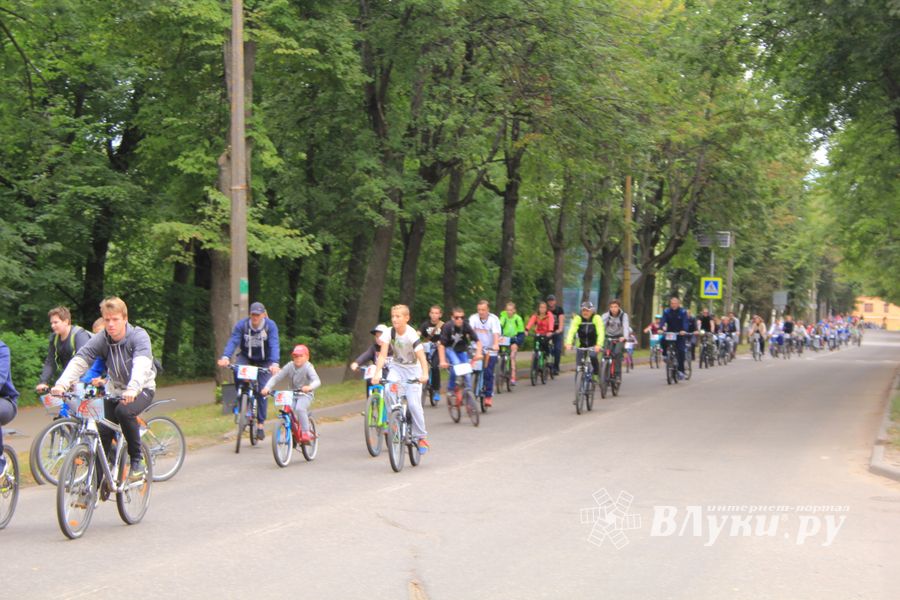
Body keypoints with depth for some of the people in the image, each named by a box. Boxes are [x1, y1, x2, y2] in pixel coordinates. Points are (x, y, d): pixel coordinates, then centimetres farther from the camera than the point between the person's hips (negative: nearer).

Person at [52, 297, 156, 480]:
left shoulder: (139, 336, -21)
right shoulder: (101, 340, -10)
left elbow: (142, 364, -39)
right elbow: (79, 360, -21)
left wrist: (132, 389, -57)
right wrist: (61, 384, -39)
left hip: (142, 389, -4)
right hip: (115, 390, 4)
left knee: (124, 411, -33)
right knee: (103, 431, -9)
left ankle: (137, 461, -17)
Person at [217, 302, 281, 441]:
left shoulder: (270, 326, -21)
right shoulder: (242, 325, -18)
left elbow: (274, 345, -31)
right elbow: (233, 341, -28)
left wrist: (275, 363, -48)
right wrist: (225, 357, -47)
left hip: (264, 361, -1)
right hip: (246, 356, 1)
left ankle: (261, 425, 0)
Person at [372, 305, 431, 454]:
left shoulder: (412, 335, -22)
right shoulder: (389, 333, -12)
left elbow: (421, 357, -31)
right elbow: (382, 354, -17)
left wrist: (424, 374, -48)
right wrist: (377, 374, -30)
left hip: (412, 369, -3)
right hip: (396, 367, 3)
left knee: (414, 404, -12)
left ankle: (421, 437, 2)